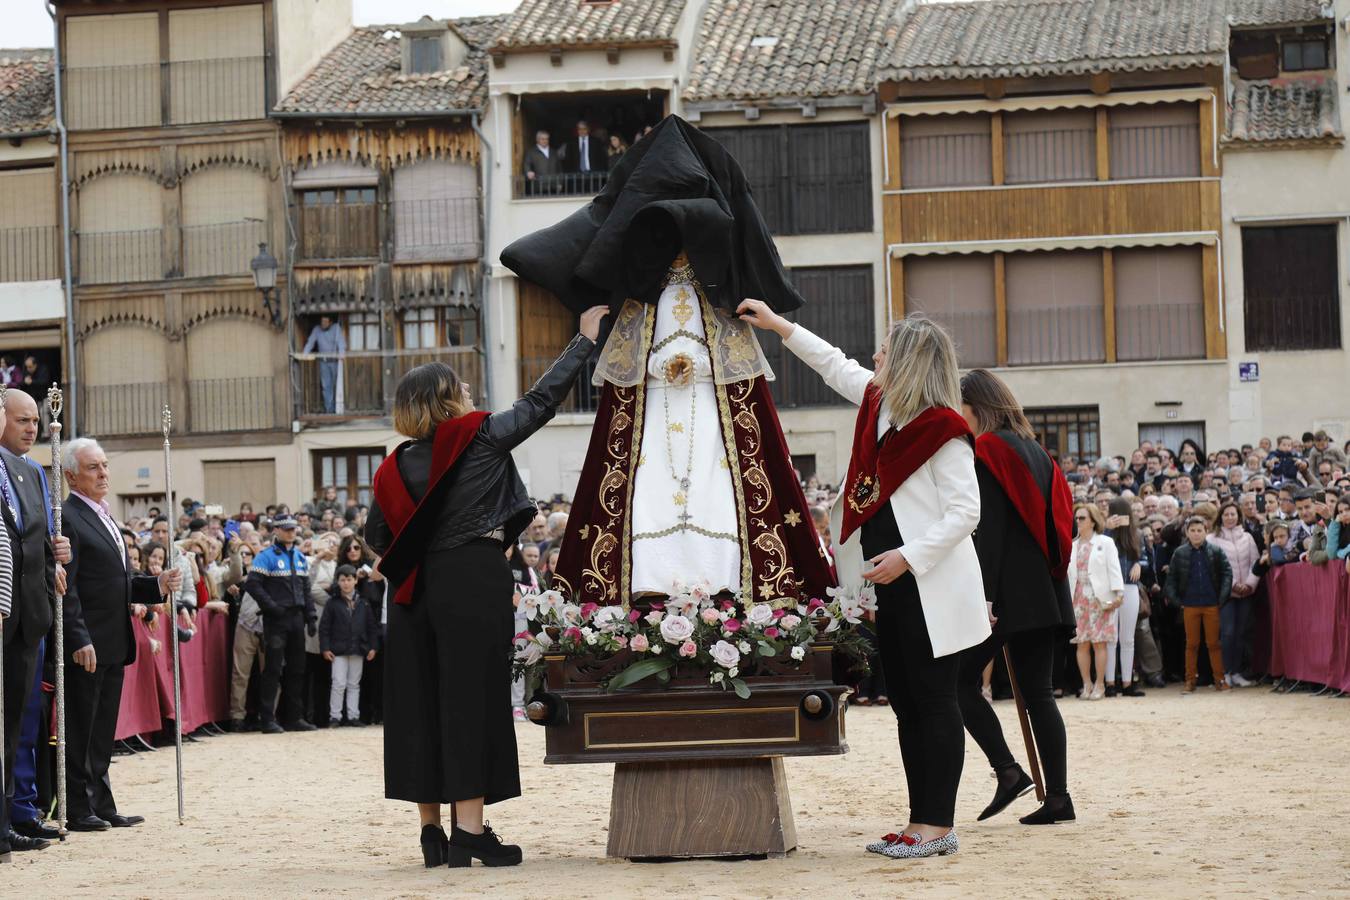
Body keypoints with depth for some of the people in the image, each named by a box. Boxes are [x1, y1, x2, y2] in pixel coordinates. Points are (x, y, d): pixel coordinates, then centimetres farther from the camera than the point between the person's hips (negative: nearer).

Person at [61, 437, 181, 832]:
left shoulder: (104, 517, 18)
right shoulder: (67, 518, -12)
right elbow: (65, 588, -18)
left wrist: (158, 585, 6)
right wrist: (79, 640, -23)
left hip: (113, 644, 9)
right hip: (86, 646, -9)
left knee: (103, 730, 13)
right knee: (80, 729, -2)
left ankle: (102, 806, 18)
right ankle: (78, 810, 3)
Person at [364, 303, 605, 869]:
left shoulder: (396, 467, 8)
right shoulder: (481, 437, -4)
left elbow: (376, 536, 11)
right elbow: (543, 399, 2)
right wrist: (586, 338, 11)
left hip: (417, 589, 5)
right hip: (476, 582, -5)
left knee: (421, 700, 8)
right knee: (472, 696, -4)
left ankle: (432, 829, 14)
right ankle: (469, 829, -7)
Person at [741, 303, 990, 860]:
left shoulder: (942, 429, -14)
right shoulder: (879, 403, 11)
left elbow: (965, 511, -16)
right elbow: (834, 365, 28)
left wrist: (908, 556, -21)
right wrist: (777, 325, 29)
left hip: (931, 591, -9)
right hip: (893, 587, 9)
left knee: (934, 703, -5)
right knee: (905, 703, 9)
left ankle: (937, 827, -3)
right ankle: (920, 823, 13)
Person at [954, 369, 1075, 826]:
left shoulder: (986, 450, -8)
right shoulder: (1036, 452, 17)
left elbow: (985, 528, -16)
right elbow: (1061, 519, 18)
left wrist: (981, 595, -19)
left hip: (1005, 592, -8)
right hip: (1044, 593, 8)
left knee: (960, 678, 2)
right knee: (1037, 692, 7)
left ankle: (1007, 771, -7)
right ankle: (1057, 795, 2)